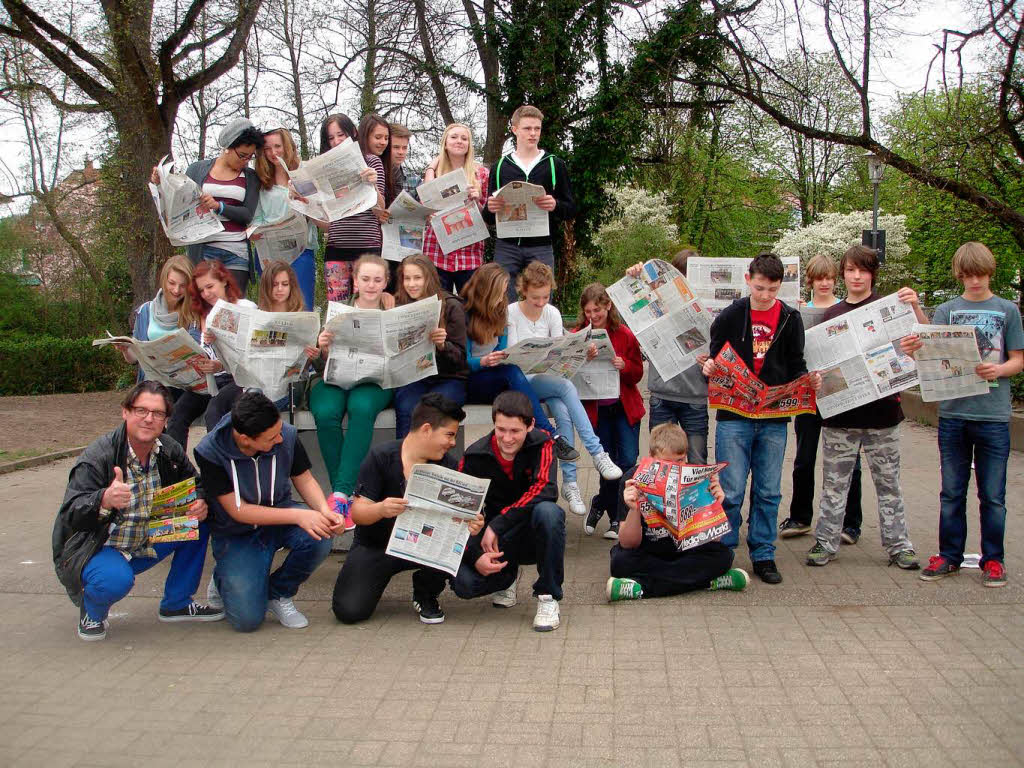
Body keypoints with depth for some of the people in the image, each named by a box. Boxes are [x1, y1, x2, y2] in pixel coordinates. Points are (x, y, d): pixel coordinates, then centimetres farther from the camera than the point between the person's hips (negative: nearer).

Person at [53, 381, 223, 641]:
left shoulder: (169, 451, -6)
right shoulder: (97, 456, -22)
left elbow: (195, 485, 9)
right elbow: (71, 515, -29)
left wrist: (200, 502, -17)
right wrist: (104, 500, -52)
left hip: (147, 545, 6)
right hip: (98, 549, -6)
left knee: (200, 523, -8)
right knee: (115, 580, -37)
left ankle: (176, 604, 8)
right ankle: (92, 610, 2)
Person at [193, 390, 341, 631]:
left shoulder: (286, 435, -18)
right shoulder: (209, 452, -25)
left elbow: (304, 479, -2)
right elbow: (237, 511, -23)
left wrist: (324, 510, -24)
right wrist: (298, 516, -32)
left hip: (280, 515, 3)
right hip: (237, 534, -3)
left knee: (319, 538, -30)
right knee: (247, 619, -15)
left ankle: (278, 593, 0)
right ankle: (224, 578, 21)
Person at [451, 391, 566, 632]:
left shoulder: (540, 445, -13)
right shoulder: (475, 456, -9)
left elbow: (546, 490, -29)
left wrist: (496, 525, -33)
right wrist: (475, 556, -24)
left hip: (535, 535, -2)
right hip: (500, 540, 2)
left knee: (548, 510, -35)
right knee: (463, 582, -23)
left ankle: (548, 596, -16)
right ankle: (507, 576, 15)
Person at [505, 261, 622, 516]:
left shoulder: (552, 313, 5)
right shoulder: (511, 313, -6)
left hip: (548, 378, 4)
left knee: (563, 413, -30)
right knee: (566, 386, -33)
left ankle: (570, 482, -29)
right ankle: (597, 453, -34)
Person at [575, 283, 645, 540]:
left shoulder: (624, 334, -3)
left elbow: (638, 373, -1)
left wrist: (624, 365, -21)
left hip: (625, 406, 0)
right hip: (596, 409, 0)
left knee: (628, 461, -6)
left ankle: (600, 504, 14)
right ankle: (616, 517, 23)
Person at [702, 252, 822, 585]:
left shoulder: (790, 319, 5)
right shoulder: (729, 317, 0)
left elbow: (796, 366, 11)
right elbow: (714, 361, 7)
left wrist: (809, 380, -9)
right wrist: (709, 368, -15)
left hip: (774, 420, 2)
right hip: (734, 417, -2)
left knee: (768, 492, 9)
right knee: (731, 491, -2)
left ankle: (763, 555, 20)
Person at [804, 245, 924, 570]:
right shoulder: (832, 314, 10)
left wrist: (915, 307, -21)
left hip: (881, 409, -1)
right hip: (840, 411, 2)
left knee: (888, 482, 7)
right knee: (834, 482, 6)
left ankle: (898, 544, 15)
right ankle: (826, 542, 13)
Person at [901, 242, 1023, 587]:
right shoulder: (946, 310, 8)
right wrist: (914, 348, -26)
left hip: (993, 415, -1)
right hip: (952, 412, 1)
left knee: (992, 495, 4)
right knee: (951, 492, 9)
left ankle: (992, 559, 17)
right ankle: (949, 555, 20)